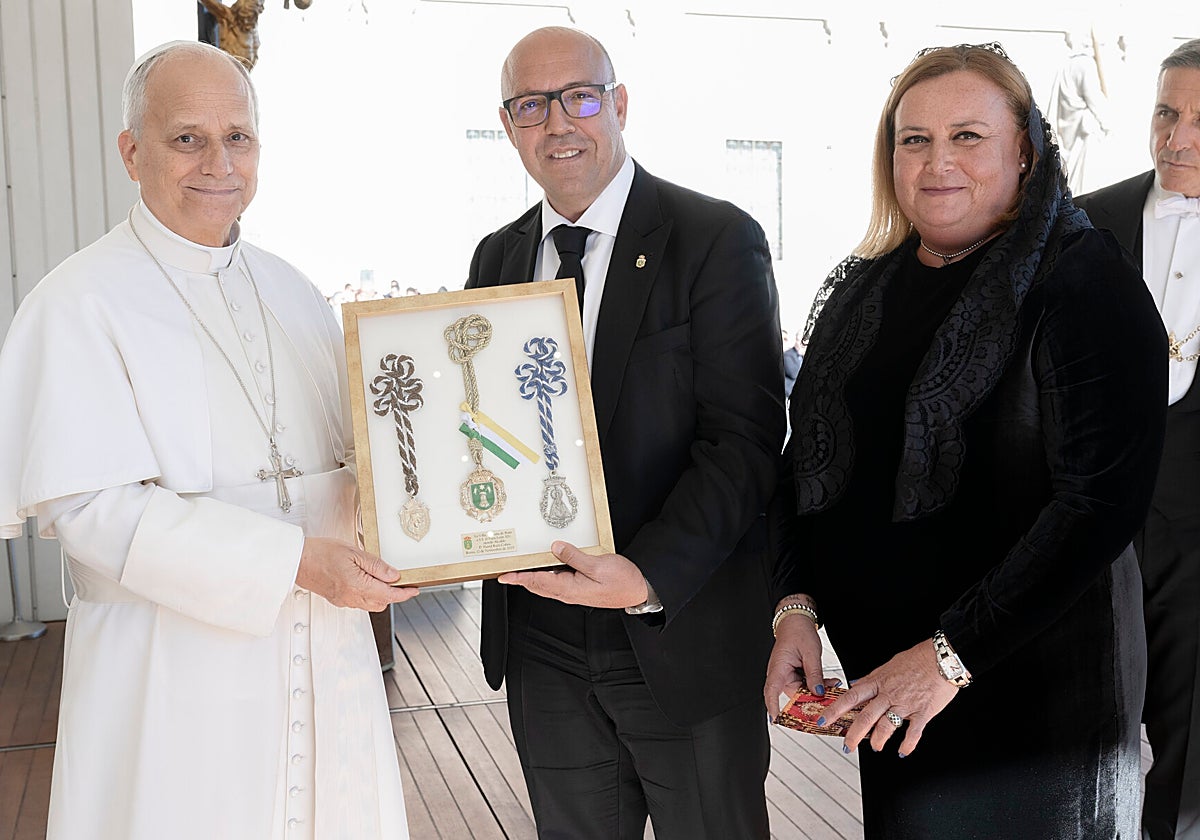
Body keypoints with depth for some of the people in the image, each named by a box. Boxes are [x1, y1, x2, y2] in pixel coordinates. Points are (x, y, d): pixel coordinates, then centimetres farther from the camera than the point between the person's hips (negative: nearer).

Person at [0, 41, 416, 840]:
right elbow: (94, 506, -17)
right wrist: (294, 561, -23)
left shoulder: (294, 293, 10)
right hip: (174, 676, -5)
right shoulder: (82, 304, -9)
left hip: (325, 652, 6)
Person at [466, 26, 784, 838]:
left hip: (684, 638, -4)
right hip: (542, 643, 5)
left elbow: (743, 439, -15)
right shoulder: (497, 259, 9)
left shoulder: (717, 239, -9)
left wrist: (651, 578, -26)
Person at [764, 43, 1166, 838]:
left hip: (1030, 684, -5)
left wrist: (953, 654, -21)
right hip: (878, 671, 5)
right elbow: (806, 461, 10)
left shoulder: (1083, 280, -11)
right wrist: (796, 606, -4)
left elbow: (1105, 499, -18)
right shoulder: (861, 290, 6)